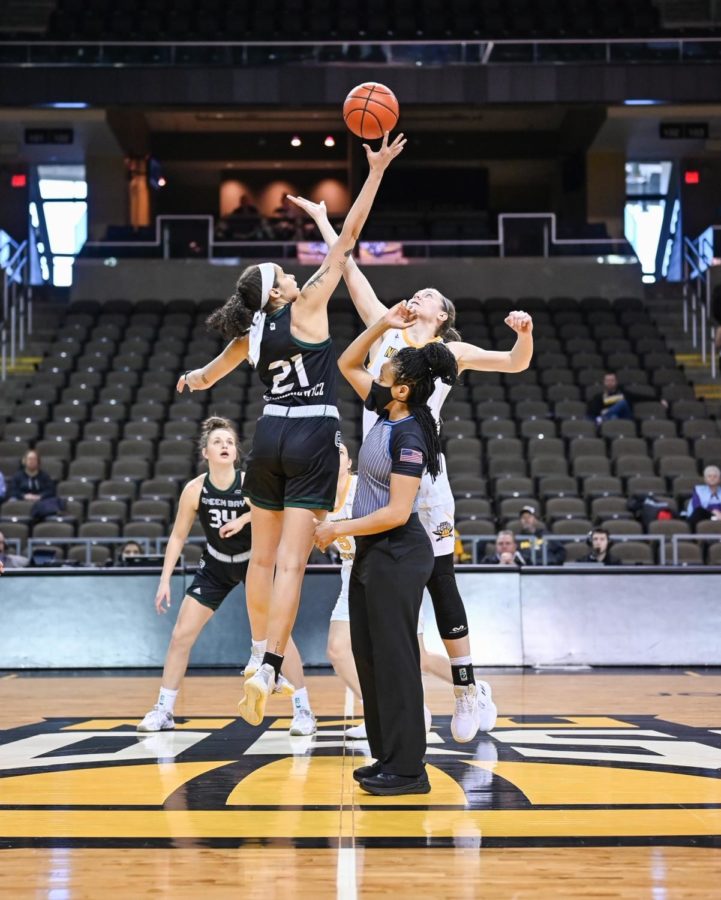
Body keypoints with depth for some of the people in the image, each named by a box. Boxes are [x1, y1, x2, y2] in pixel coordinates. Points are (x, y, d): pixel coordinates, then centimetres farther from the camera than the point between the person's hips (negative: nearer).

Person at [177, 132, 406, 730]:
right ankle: (267, 670, -19)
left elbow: (202, 377, 29)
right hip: (314, 439, -5)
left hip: (270, 435, 5)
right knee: (290, 561, -10)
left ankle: (259, 652, 30)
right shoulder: (305, 308, -5)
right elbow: (347, 240, -5)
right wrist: (376, 171, -1)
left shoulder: (251, 333, 9)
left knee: (264, 555, 18)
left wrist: (195, 378, 55)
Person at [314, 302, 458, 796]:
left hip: (398, 556, -10)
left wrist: (339, 529, -14)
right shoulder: (385, 412, 5)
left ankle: (407, 770, 1)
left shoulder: (409, 436, -19)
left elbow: (397, 512, -23)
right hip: (372, 553, 10)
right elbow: (348, 364, 18)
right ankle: (388, 757, 20)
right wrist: (382, 325, 6)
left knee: (394, 660, -5)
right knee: (369, 656, 12)